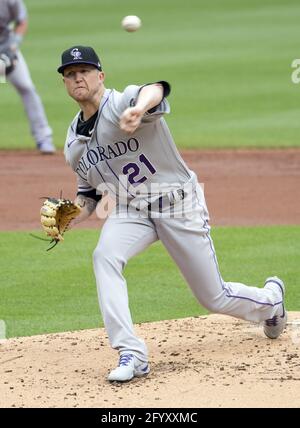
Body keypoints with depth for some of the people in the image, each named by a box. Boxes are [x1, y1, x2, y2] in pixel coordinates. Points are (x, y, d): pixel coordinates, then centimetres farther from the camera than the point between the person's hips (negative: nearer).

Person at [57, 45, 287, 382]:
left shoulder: (122, 103, -19)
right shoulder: (74, 143, 3)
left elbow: (155, 89, -44)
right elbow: (90, 193, 15)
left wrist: (139, 109, -69)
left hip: (179, 205, -5)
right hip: (130, 211, 5)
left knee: (215, 299, 5)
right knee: (105, 256, -28)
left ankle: (270, 298, 40)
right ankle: (132, 354, -27)